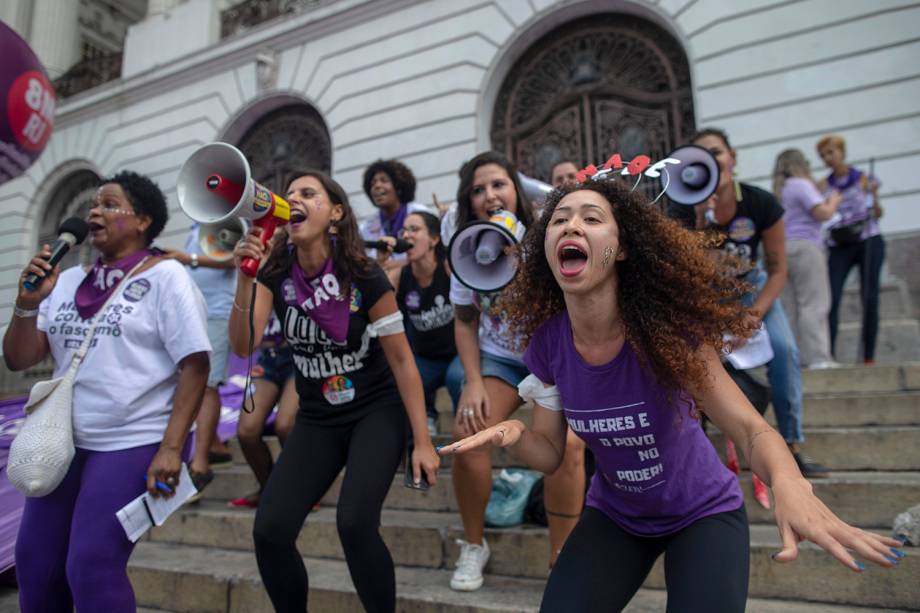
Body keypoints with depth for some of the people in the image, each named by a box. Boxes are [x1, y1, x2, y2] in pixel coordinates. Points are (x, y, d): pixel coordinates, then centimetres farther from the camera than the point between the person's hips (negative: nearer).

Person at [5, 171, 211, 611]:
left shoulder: (165, 276, -7)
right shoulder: (68, 281, 9)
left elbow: (195, 366, -12)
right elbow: (18, 360, 8)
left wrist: (171, 447, -17)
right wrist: (27, 304, -9)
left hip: (133, 445, -6)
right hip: (64, 442, 6)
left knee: (92, 568, -7)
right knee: (34, 564, 11)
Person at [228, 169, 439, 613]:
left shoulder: (364, 277, -15)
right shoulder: (276, 273, -4)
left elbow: (401, 361, -11)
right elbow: (243, 346, -14)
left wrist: (422, 441, -11)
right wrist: (245, 276, -27)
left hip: (376, 412, -4)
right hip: (316, 419, 4)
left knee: (354, 523, -23)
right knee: (269, 531, -9)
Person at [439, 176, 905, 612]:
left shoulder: (666, 326, -28)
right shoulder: (547, 344, -17)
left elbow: (749, 428, -26)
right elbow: (549, 453, -8)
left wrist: (788, 482, -48)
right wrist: (513, 433, -31)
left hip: (702, 512, -2)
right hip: (615, 516, 3)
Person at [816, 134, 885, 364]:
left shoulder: (864, 178, 7)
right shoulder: (824, 185, 7)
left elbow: (878, 214, 7)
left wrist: (874, 195, -9)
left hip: (868, 241, 0)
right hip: (839, 245, 0)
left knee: (869, 298, -3)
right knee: (831, 298, -13)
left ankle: (869, 356, 2)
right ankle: (828, 354, -13)